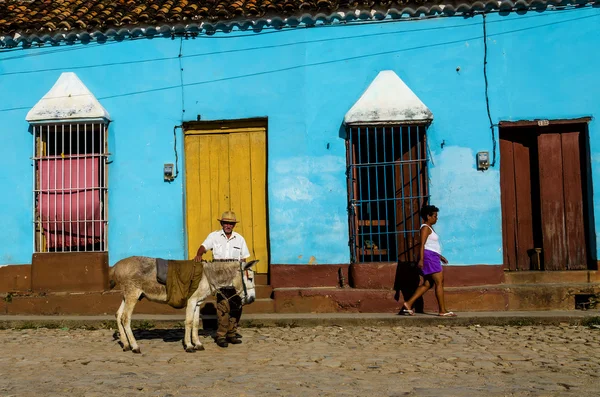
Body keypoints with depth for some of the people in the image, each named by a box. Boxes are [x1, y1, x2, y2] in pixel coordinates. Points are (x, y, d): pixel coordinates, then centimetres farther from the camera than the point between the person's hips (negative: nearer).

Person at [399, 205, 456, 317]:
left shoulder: (429, 228, 22)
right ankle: (443, 311, -5)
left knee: (427, 284, 8)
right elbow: (422, 244, -18)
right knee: (439, 282, -8)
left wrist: (440, 256, 27)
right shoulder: (425, 228, -9)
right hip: (429, 256, -10)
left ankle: (408, 304, 6)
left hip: (433, 257, 10)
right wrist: (421, 259, -25)